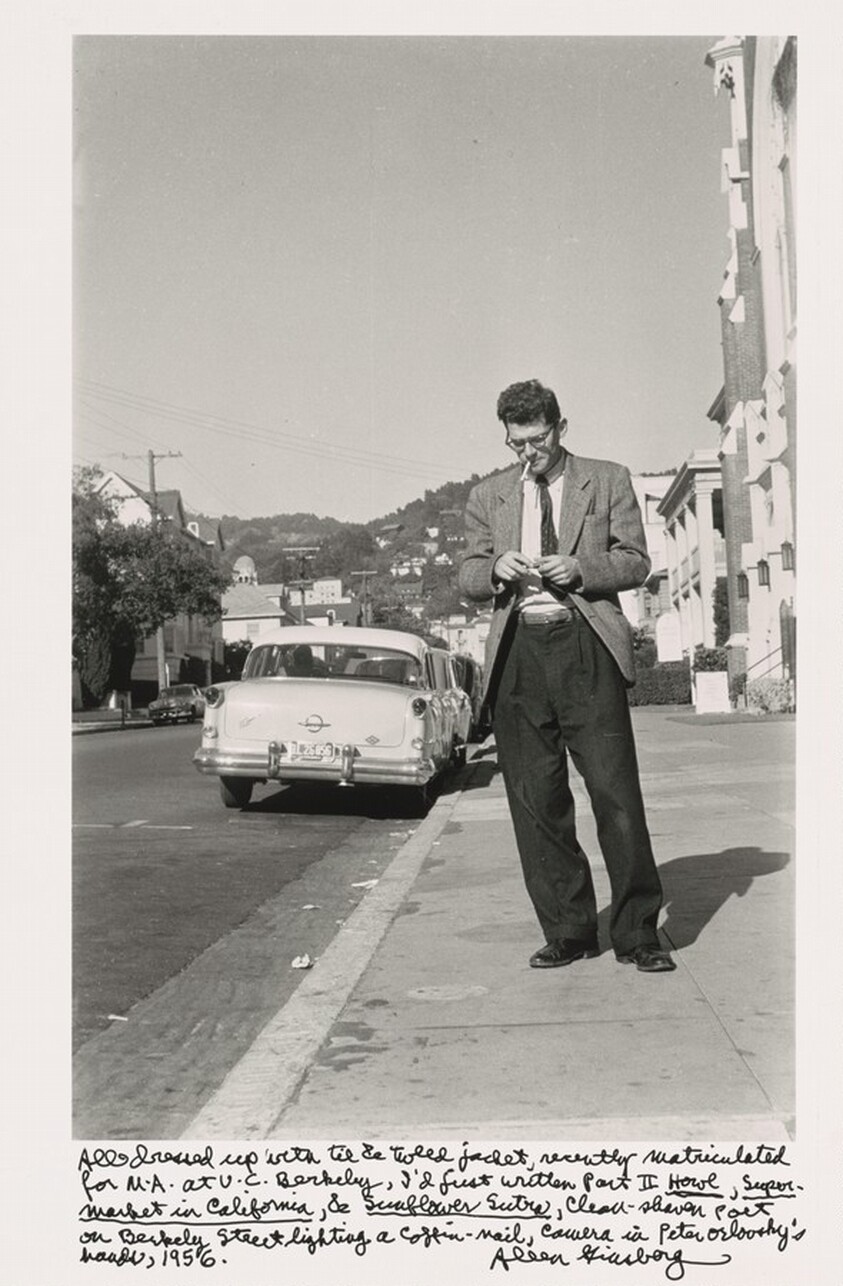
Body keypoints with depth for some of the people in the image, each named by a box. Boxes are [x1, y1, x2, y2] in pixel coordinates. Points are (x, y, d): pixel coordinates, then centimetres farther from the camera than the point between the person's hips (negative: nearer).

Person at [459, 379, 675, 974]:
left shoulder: (608, 480, 11)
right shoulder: (488, 495, 17)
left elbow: (636, 562, 7)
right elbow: (468, 576, 16)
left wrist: (580, 568, -11)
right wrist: (495, 568, -6)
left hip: (587, 647, -2)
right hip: (519, 652, 3)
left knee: (615, 792, -6)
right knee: (536, 801, 3)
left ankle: (638, 933, 4)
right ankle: (568, 932, 13)